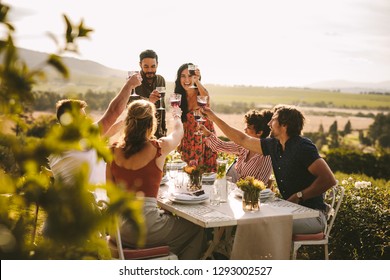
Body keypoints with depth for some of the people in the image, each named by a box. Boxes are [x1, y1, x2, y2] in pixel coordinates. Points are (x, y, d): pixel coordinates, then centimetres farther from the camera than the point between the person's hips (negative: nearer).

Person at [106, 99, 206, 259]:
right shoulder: (158, 148, -9)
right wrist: (177, 116, 37)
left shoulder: (114, 151, 1)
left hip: (117, 228, 6)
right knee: (197, 230, 18)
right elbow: (178, 132, 15)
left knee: (170, 218, 33)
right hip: (144, 227, -6)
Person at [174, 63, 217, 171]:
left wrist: (197, 81, -58)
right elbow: (180, 121, 7)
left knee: (206, 172, 2)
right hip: (188, 140, 3)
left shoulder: (201, 94, -15)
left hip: (205, 137, -3)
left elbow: (206, 97, -42)